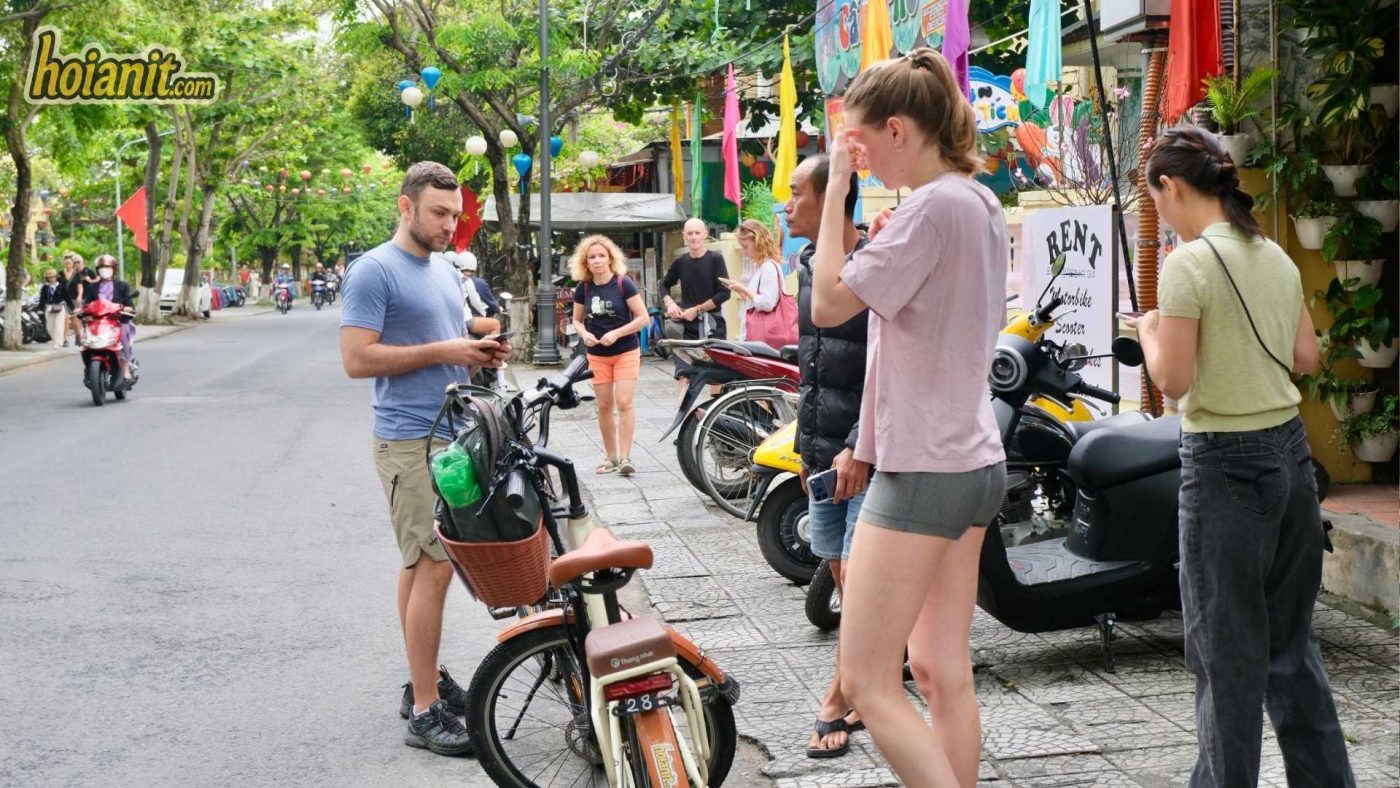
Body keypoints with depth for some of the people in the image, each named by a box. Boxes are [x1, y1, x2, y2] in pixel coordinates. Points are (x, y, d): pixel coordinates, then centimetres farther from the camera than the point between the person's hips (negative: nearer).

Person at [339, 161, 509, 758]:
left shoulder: (446, 272, 18)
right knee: (435, 566, -11)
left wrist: (480, 353, 5)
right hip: (411, 443, -9)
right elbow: (357, 359, -17)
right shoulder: (374, 272, -10)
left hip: (455, 436, 9)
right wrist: (442, 352, -18)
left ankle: (425, 679, 24)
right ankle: (425, 711, -6)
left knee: (422, 564, 16)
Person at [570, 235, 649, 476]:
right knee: (604, 406, 6)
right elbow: (577, 320, 12)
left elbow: (643, 318, -10)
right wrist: (584, 334, -10)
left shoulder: (623, 284, -10)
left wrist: (617, 333, -20)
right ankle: (611, 456, 15)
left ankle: (625, 457, -9)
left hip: (626, 352, -3)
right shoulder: (583, 288, 1)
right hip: (597, 355, 3)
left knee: (624, 403, -11)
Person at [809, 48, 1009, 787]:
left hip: (923, 469, -10)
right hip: (974, 462, 10)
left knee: (868, 683, -5)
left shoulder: (933, 205, -17)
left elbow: (829, 305, -16)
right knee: (942, 671, 14)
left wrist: (836, 189, -10)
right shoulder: (981, 204, 12)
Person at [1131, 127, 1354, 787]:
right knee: (1290, 636, 17)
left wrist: (1151, 331, 1)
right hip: (1290, 452, 8)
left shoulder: (1189, 263, -15)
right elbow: (1307, 358, 13)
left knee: (1227, 646, 4)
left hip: (1225, 462, -7)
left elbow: (1173, 379, -17)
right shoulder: (1276, 257, 8)